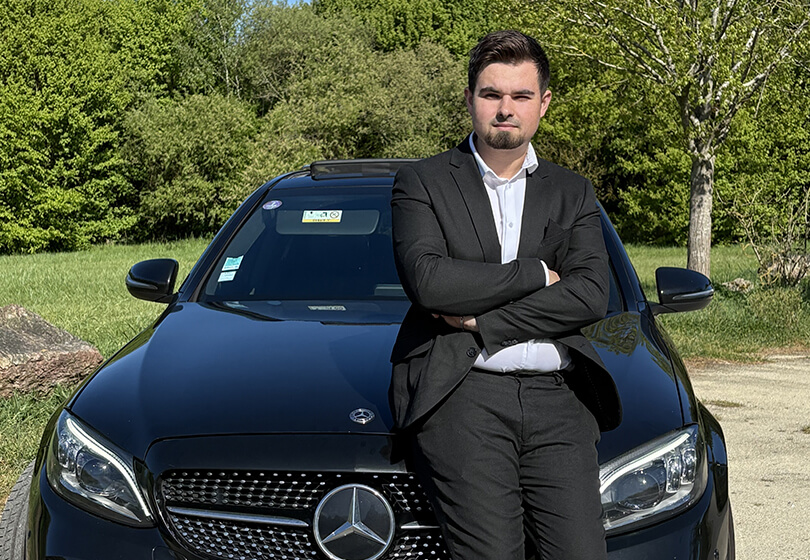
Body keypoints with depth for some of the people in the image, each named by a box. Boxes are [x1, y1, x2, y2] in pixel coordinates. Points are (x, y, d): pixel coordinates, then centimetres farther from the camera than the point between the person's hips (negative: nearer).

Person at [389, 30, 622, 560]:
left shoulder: (573, 192, 18)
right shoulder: (422, 182, 10)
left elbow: (591, 297, 1)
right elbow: (428, 281, -8)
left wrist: (481, 322, -6)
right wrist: (536, 273, -2)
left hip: (558, 399, 3)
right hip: (461, 395, -2)